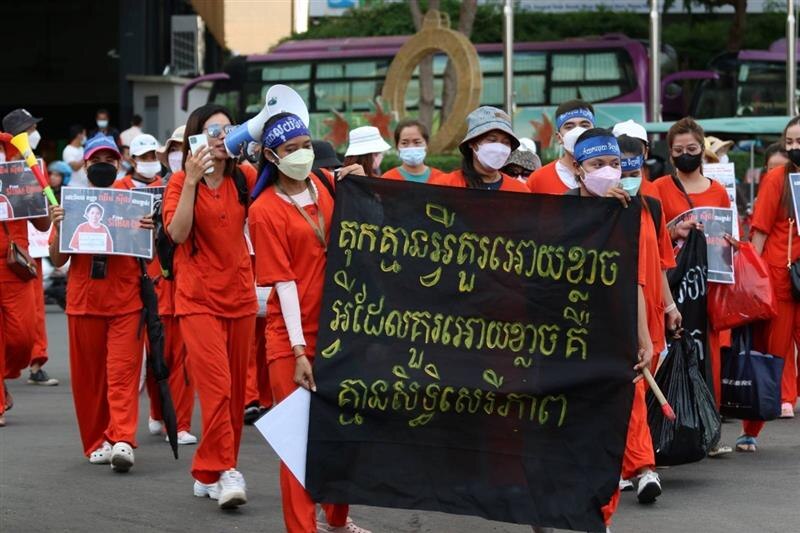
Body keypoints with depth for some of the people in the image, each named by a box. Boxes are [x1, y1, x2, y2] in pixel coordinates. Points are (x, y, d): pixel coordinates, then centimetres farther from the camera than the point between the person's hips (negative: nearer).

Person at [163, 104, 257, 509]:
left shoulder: (244, 178, 5)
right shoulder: (181, 182, -3)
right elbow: (177, 233, -16)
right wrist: (192, 180, -21)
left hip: (240, 295, 4)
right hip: (199, 299, -4)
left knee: (235, 388, 6)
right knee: (216, 385, -16)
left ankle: (209, 474, 15)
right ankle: (224, 471, -15)